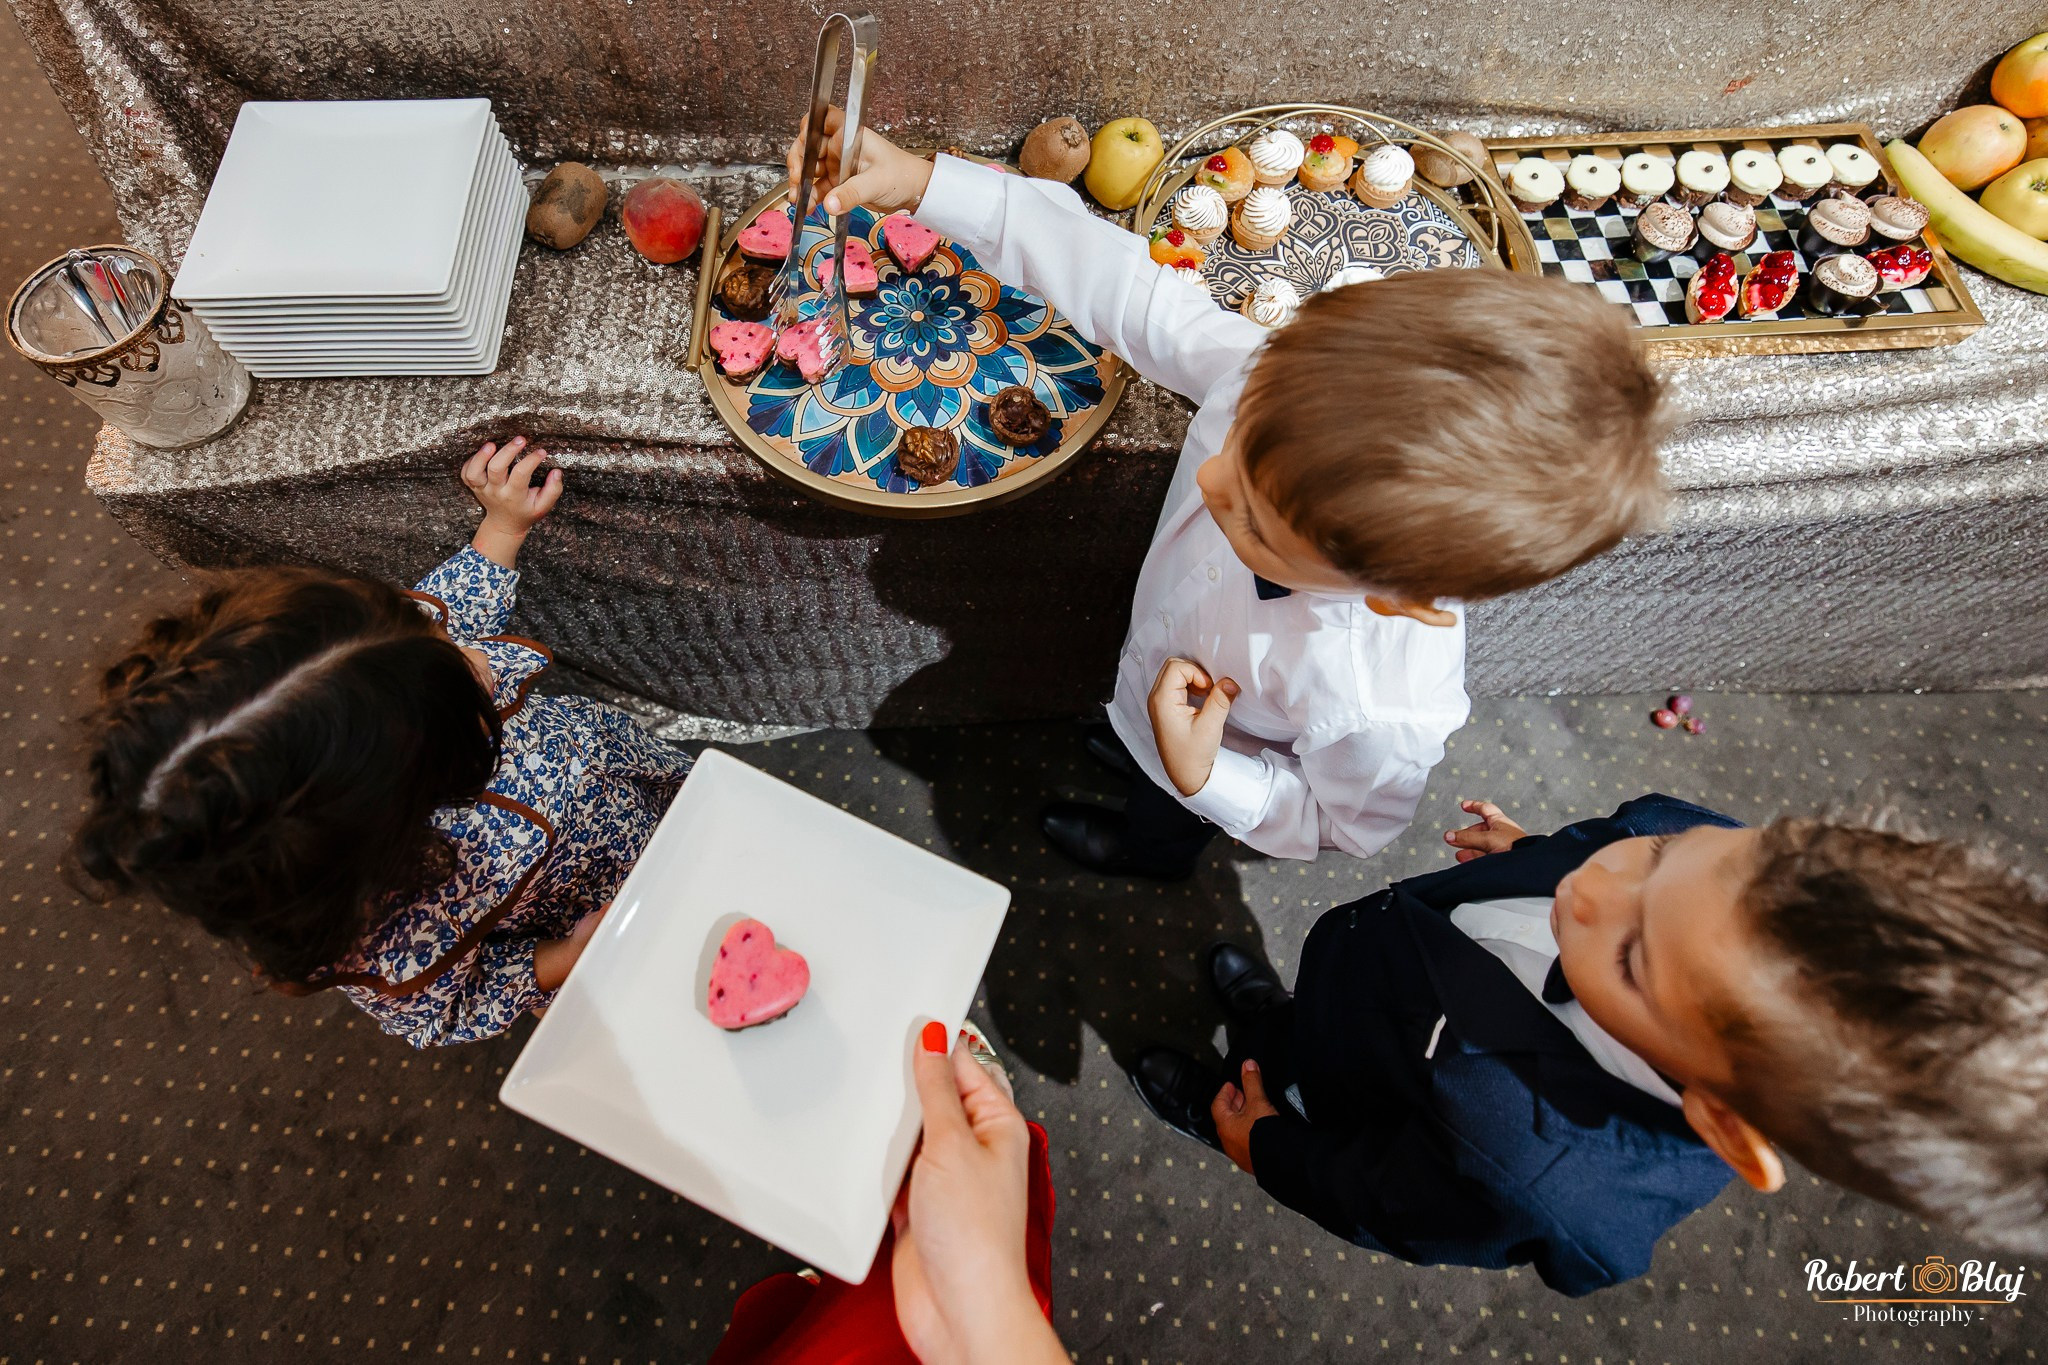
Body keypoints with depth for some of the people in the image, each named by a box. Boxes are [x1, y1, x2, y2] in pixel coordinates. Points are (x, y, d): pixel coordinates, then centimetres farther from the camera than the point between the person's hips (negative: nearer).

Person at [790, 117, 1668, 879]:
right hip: (1166, 660, 3)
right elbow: (1123, 286, -32)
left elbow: (1346, 825, -24)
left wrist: (1202, 780, -36)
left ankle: (1152, 848, 70)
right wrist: (923, 183, -34)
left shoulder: (1382, 711, -46)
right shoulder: (1284, 386, -40)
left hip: (1224, 770, -3)